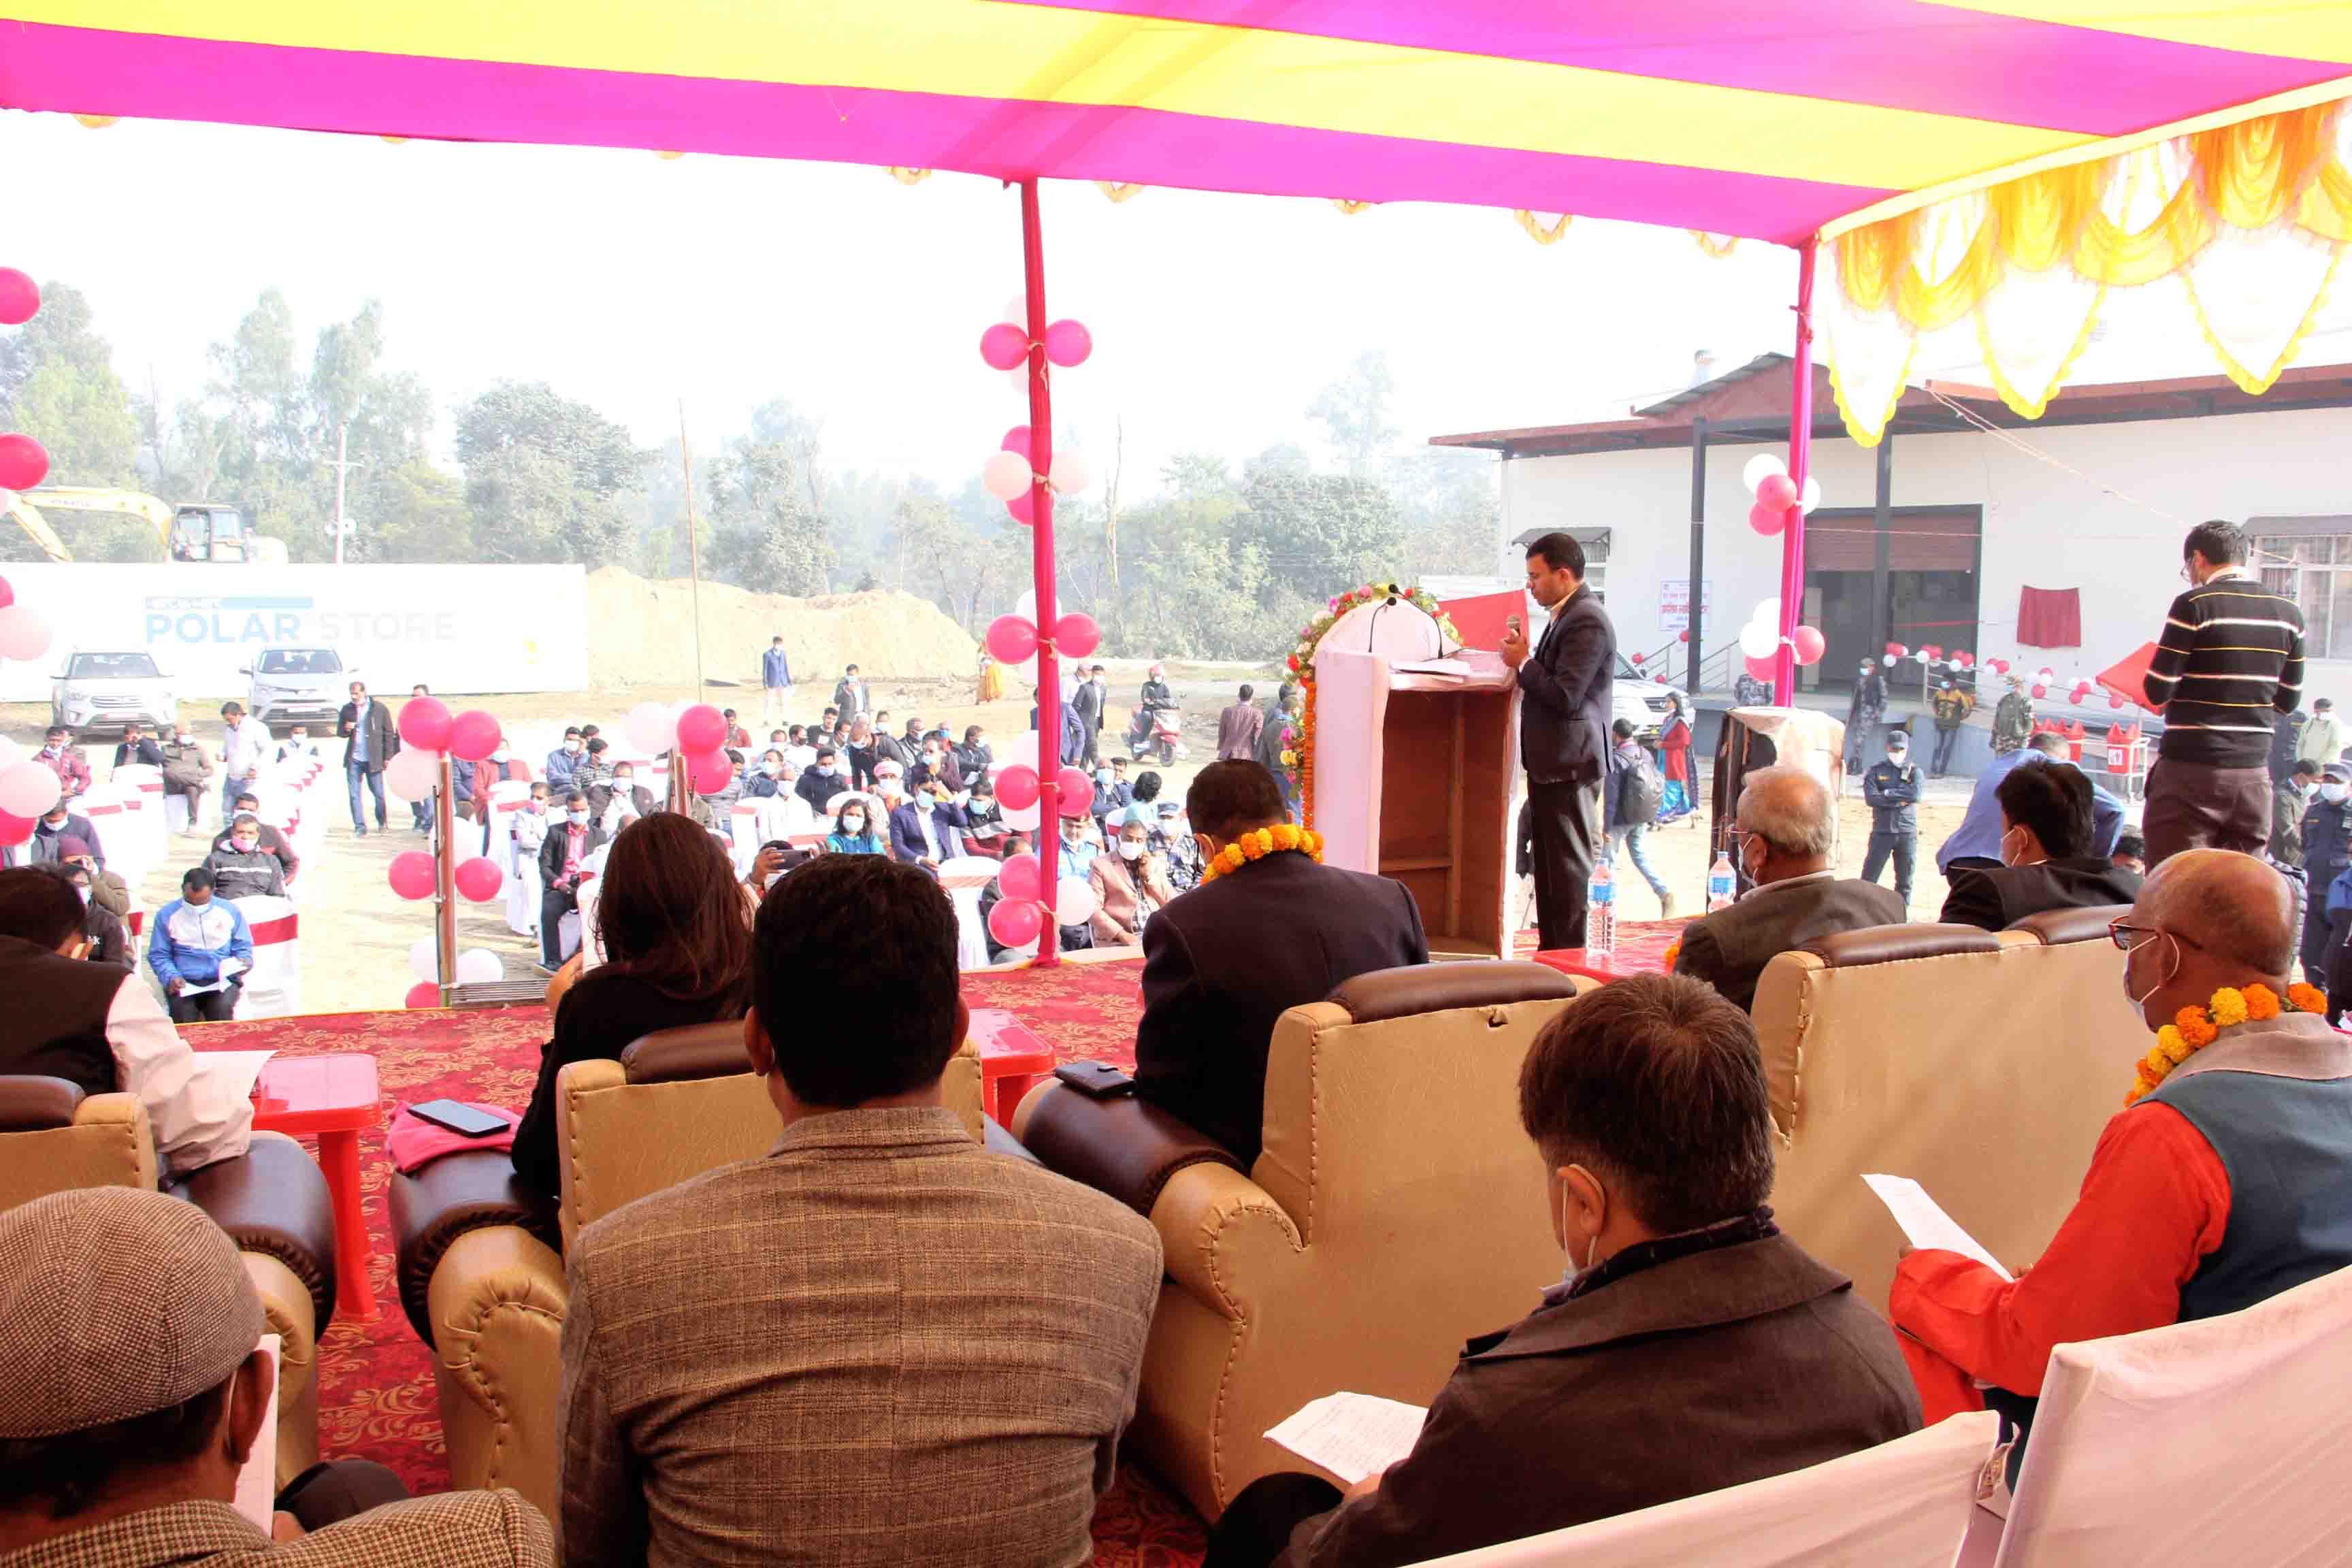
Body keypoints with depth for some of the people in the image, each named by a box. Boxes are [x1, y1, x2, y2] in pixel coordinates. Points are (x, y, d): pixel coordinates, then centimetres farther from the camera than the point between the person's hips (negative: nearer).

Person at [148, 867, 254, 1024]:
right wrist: (171, 976, -9)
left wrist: (243, 962, -7)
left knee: (222, 1008, -31)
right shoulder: (166, 915, 6)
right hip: (184, 983, 0)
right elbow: (158, 955, 9)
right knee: (183, 1011, -30)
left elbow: (243, 947, 16)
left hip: (223, 981, 0)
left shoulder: (230, 911, 8)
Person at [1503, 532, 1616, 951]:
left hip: (1570, 764, -11)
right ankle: (1551, 955, 24)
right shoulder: (1565, 616, 16)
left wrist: (1523, 662, -12)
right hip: (1551, 762, 11)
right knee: (1549, 869, 15)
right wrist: (1525, 659, 7)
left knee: (1571, 870, -5)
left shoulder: (1587, 622, -17)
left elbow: (1565, 695, -23)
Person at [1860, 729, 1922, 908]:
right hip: (1882, 831, -1)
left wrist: (1888, 793, -11)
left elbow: (1915, 794, -13)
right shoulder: (1876, 770, 5)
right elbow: (1871, 798, -11)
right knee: (1869, 878, 0)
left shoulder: (1914, 771, 7)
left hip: (1907, 833, 1)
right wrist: (1901, 799, -13)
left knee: (1905, 882, 9)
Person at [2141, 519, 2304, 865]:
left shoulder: (2195, 605, -9)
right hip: (2253, 776, 5)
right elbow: (2287, 701, 13)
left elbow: (2158, 692, -10)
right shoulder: (2288, 612, 8)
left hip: (2190, 773, -5)